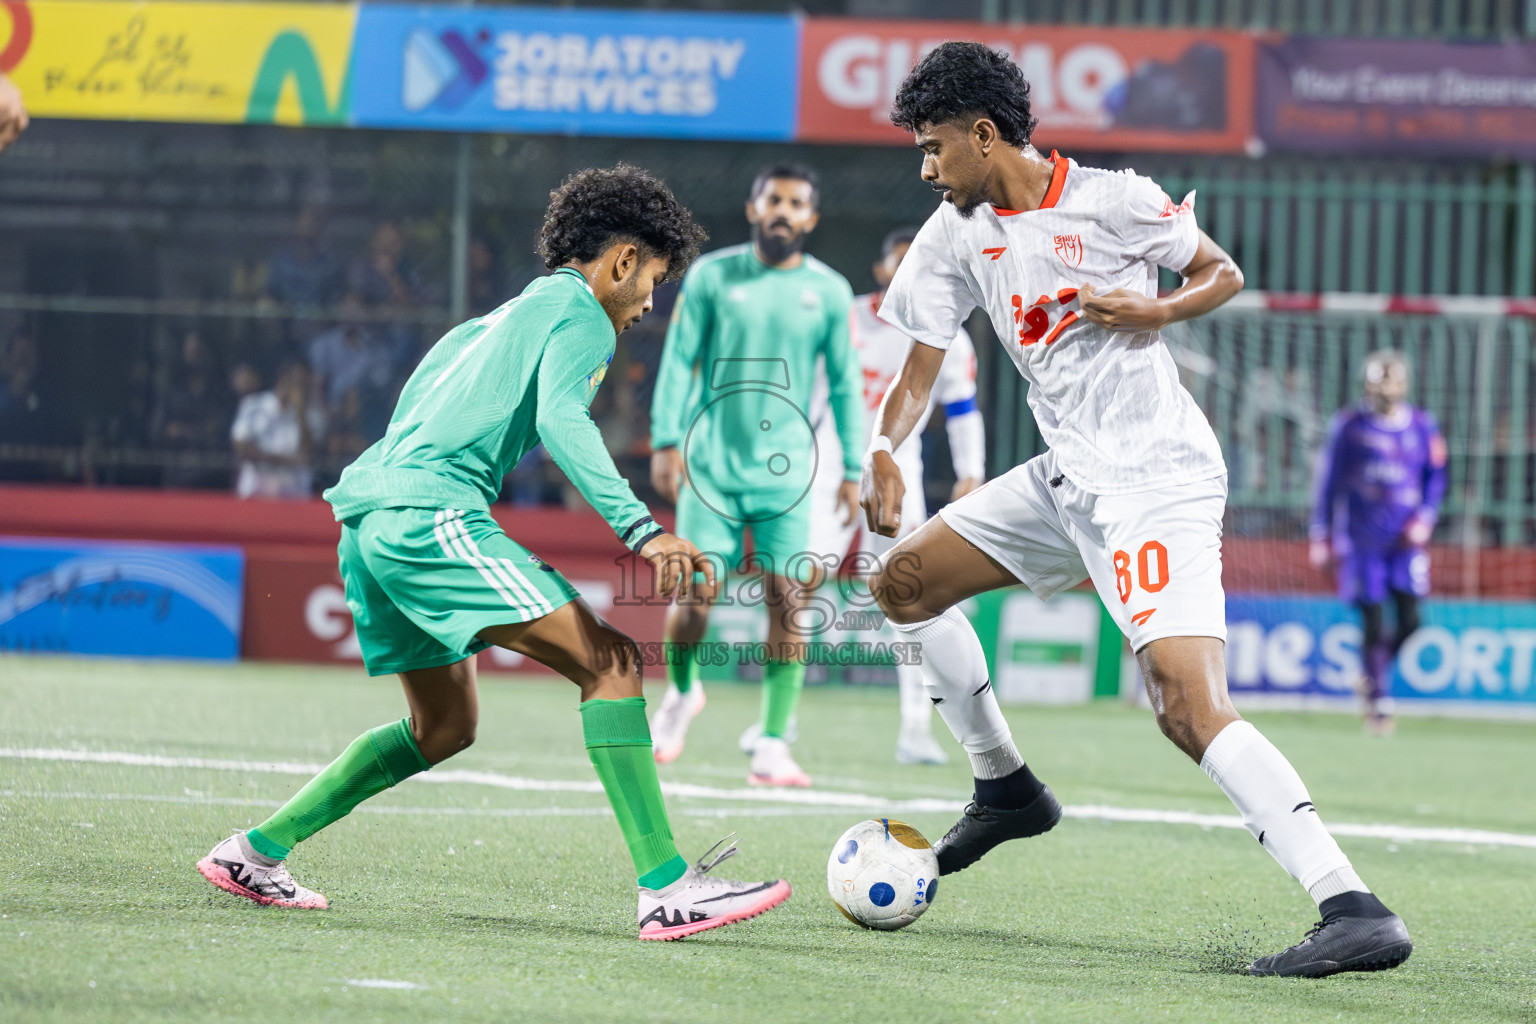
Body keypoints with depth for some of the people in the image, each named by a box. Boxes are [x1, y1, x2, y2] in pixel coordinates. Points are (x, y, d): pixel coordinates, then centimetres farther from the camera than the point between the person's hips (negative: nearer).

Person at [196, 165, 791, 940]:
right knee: (610, 663, -14)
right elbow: (561, 418, -16)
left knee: (445, 726, 23)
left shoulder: (505, 315, 30)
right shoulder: (579, 312, 2)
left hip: (369, 513, 10)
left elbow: (420, 402, 33)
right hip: (431, 511, -10)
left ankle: (256, 851, 24)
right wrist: (641, 529, -26)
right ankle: (666, 888, -24)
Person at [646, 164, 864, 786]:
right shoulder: (711, 276, 2)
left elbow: (845, 384, 10)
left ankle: (772, 748, -5)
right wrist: (666, 441, -6)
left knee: (788, 601, -9)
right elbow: (679, 360, 3)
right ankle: (681, 693, 27)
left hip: (787, 472, 1)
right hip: (712, 463, -1)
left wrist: (852, 469, 6)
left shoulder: (829, 291, 5)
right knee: (695, 596, -5)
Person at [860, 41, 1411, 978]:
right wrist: (883, 453, -11)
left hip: (1159, 477, -8)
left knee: (1191, 708, -24)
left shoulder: (1111, 200, -11)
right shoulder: (956, 234, 8)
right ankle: (1006, 788, 29)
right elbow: (921, 371, 8)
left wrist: (1156, 311, -17)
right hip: (1068, 480, 9)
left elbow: (1223, 271, 3)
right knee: (903, 582, 15)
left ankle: (1357, 911, -31)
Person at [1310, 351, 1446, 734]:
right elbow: (1329, 482, 6)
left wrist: (1425, 518, -2)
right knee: (1373, 624, -5)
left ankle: (1372, 674, 20)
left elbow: (1435, 478, 14)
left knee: (1409, 622, -7)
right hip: (1361, 540, -2)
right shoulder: (1348, 426, 1)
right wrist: (1322, 534, 3)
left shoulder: (1423, 427, 8)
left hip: (1405, 540, 2)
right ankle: (1378, 703, 5)